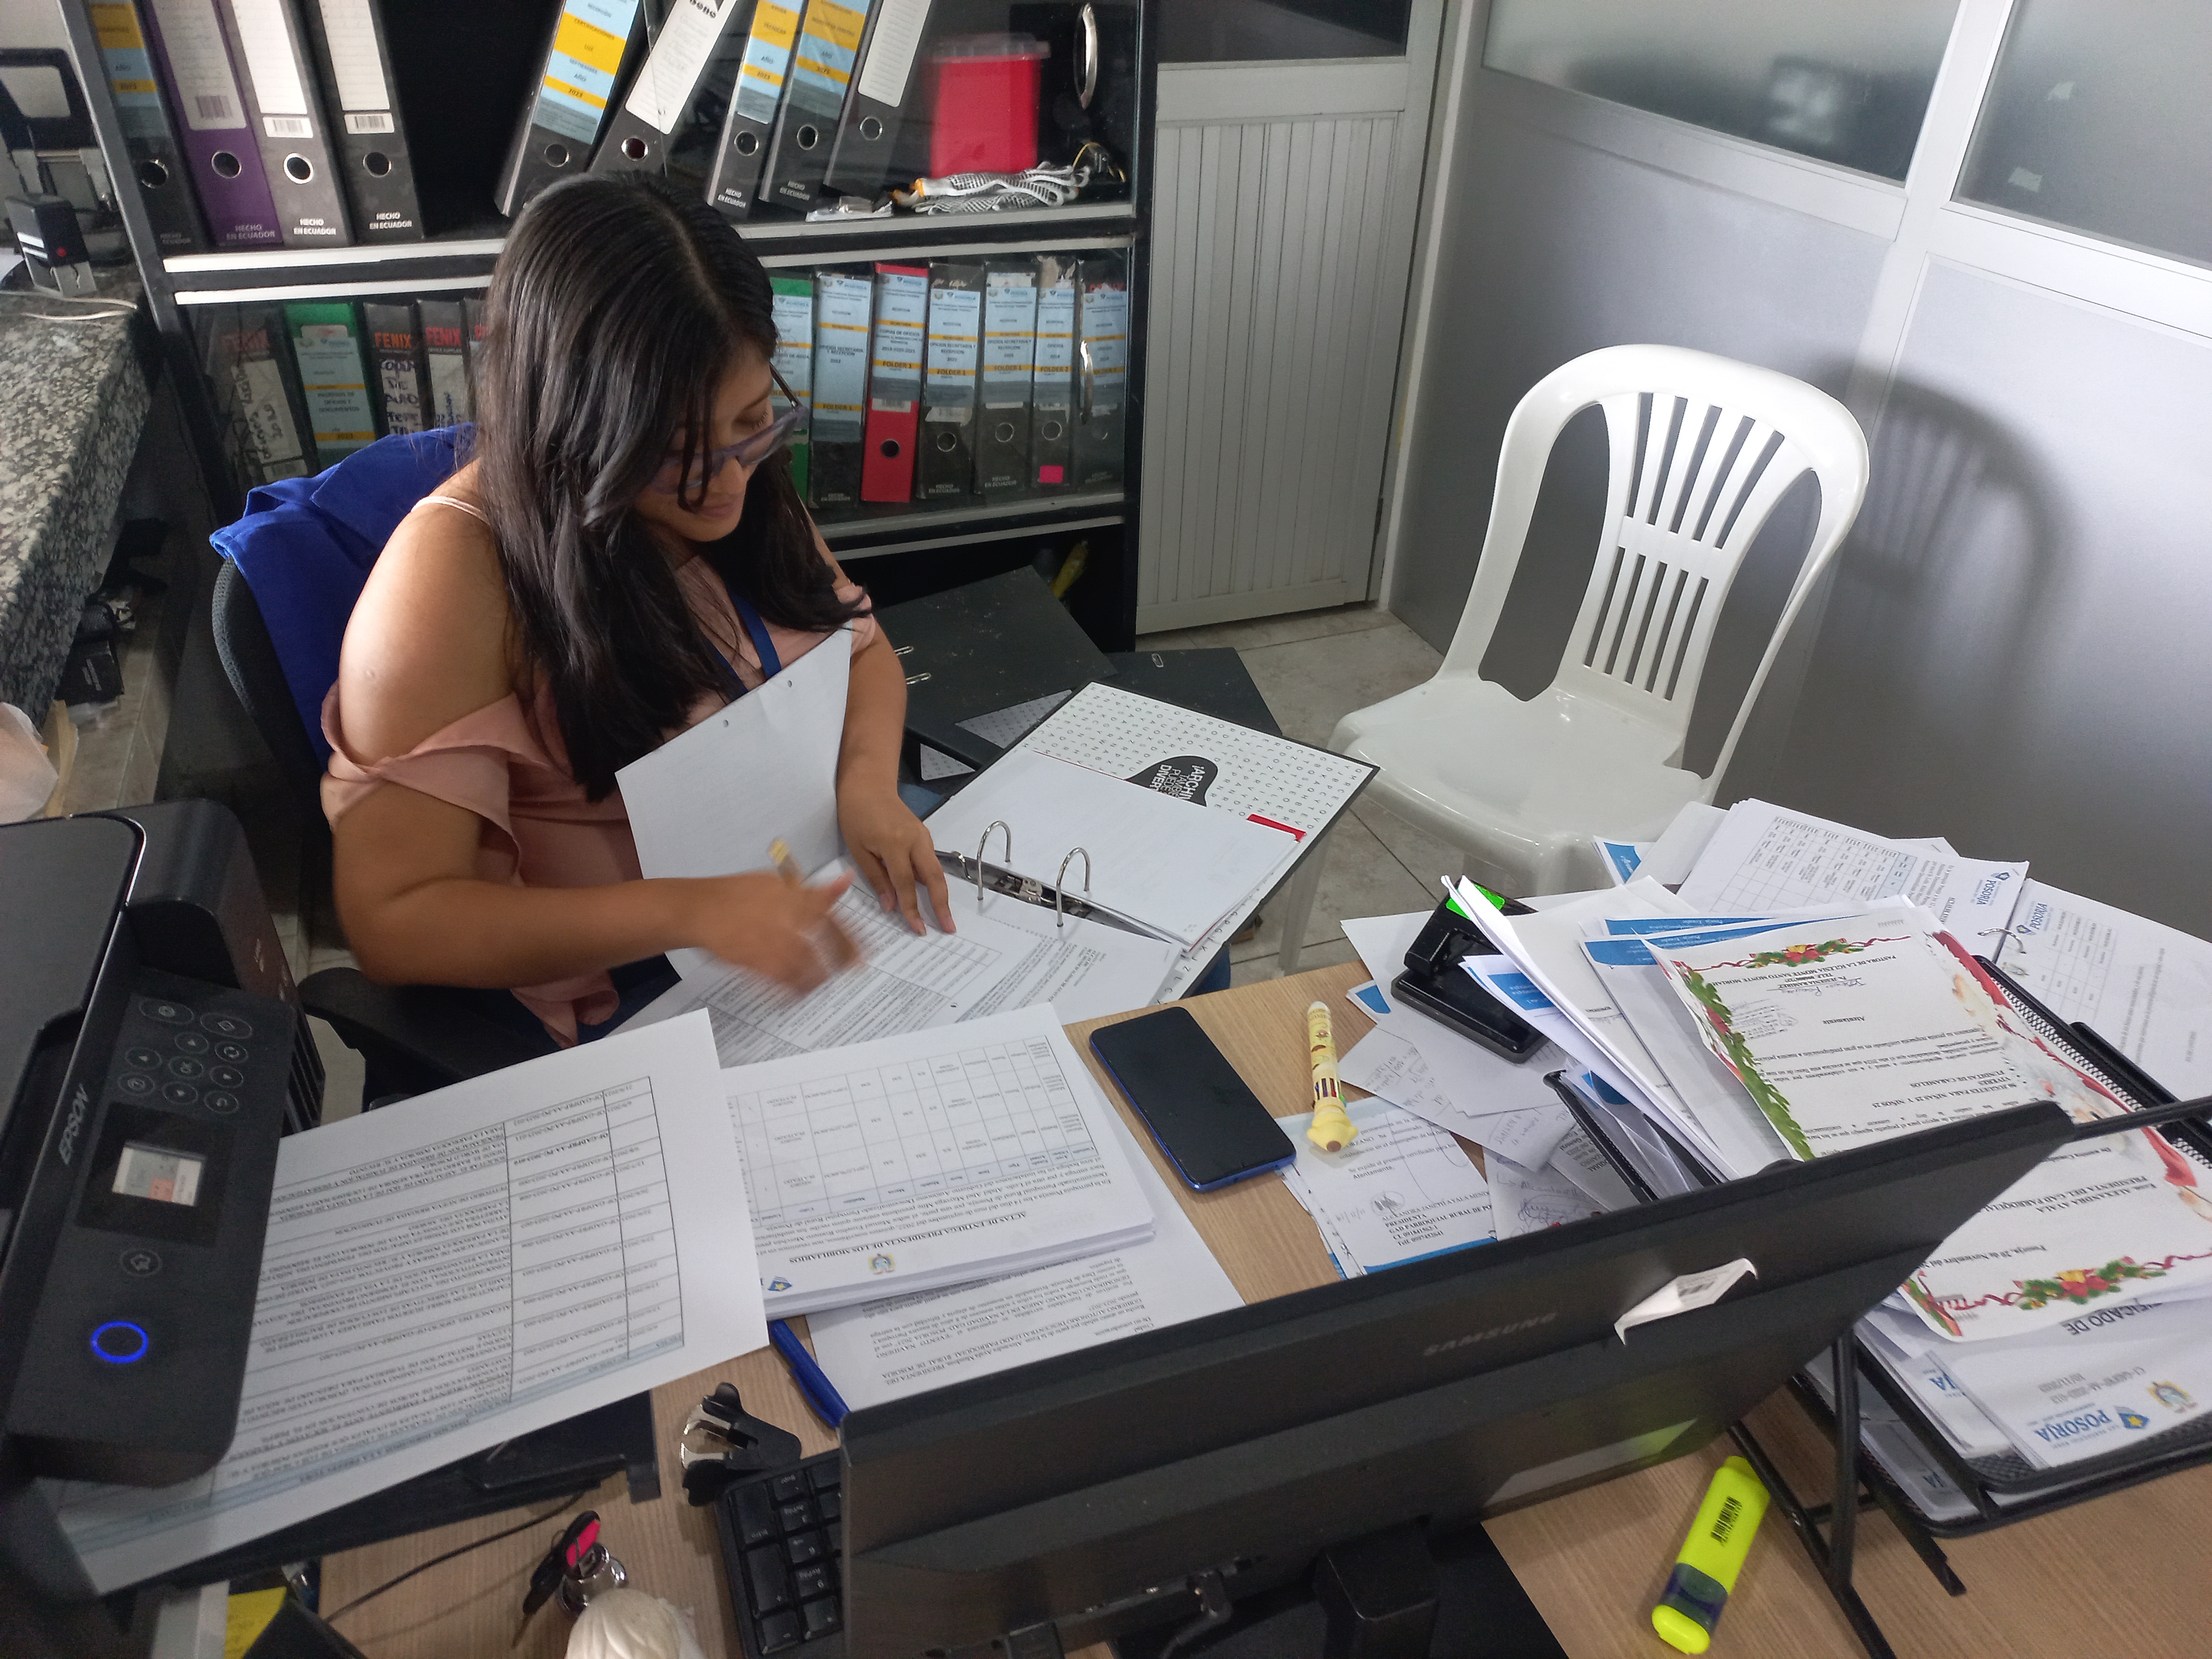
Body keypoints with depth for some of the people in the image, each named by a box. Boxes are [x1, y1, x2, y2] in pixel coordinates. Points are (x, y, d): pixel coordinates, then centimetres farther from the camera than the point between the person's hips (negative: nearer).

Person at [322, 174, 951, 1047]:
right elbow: (393, 921, -20)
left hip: (825, 887, 6)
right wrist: (689, 912, -33)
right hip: (623, 994, -5)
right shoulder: (453, 574, -20)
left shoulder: (739, 487, -2)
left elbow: (863, 647, 10)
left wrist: (868, 780, -13)